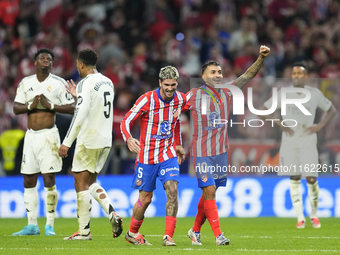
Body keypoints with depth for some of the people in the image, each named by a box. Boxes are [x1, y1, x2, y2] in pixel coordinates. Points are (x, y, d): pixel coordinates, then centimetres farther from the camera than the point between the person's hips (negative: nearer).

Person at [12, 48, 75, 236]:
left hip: (48, 134, -4)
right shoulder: (25, 83, 10)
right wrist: (31, 105, -14)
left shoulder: (58, 83, -1)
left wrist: (50, 105, -17)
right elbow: (16, 108, 5)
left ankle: (50, 225, -3)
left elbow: (71, 108, -5)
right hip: (30, 134, 4)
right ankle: (32, 225, 11)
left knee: (49, 180, -8)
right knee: (29, 181, 5)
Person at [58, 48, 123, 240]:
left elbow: (80, 116, -21)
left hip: (89, 141, -8)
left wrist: (67, 142, -18)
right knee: (91, 182, 18)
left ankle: (84, 231, 1)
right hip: (106, 140, 8)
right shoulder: (108, 83, 12)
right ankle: (112, 214, -1)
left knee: (81, 184, 0)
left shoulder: (86, 83, -14)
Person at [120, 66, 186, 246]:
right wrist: (128, 139, -36)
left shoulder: (180, 99, -2)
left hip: (168, 154, 3)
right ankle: (132, 233, 28)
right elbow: (126, 121, -16)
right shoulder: (146, 100, -17)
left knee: (172, 191, -16)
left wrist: (178, 145, 21)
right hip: (147, 156, -3)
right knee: (145, 198, 5)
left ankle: (168, 236, -16)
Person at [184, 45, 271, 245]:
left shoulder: (227, 92, 3)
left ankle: (195, 230, 26)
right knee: (209, 191, -12)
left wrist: (261, 58, -17)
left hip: (221, 151, 4)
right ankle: (218, 234, -10)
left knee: (209, 193, 10)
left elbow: (249, 75, -2)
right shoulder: (194, 95, -5)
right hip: (201, 152, -4)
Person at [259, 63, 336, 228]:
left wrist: (320, 126, -2)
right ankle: (300, 218, 4)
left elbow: (331, 110, 14)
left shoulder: (315, 94, 0)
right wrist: (280, 124, -11)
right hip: (290, 142, 0)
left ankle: (314, 215, 15)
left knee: (311, 180, -5)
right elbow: (262, 112, 1)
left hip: (308, 142, 0)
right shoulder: (283, 95, -1)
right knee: (294, 179, -1)